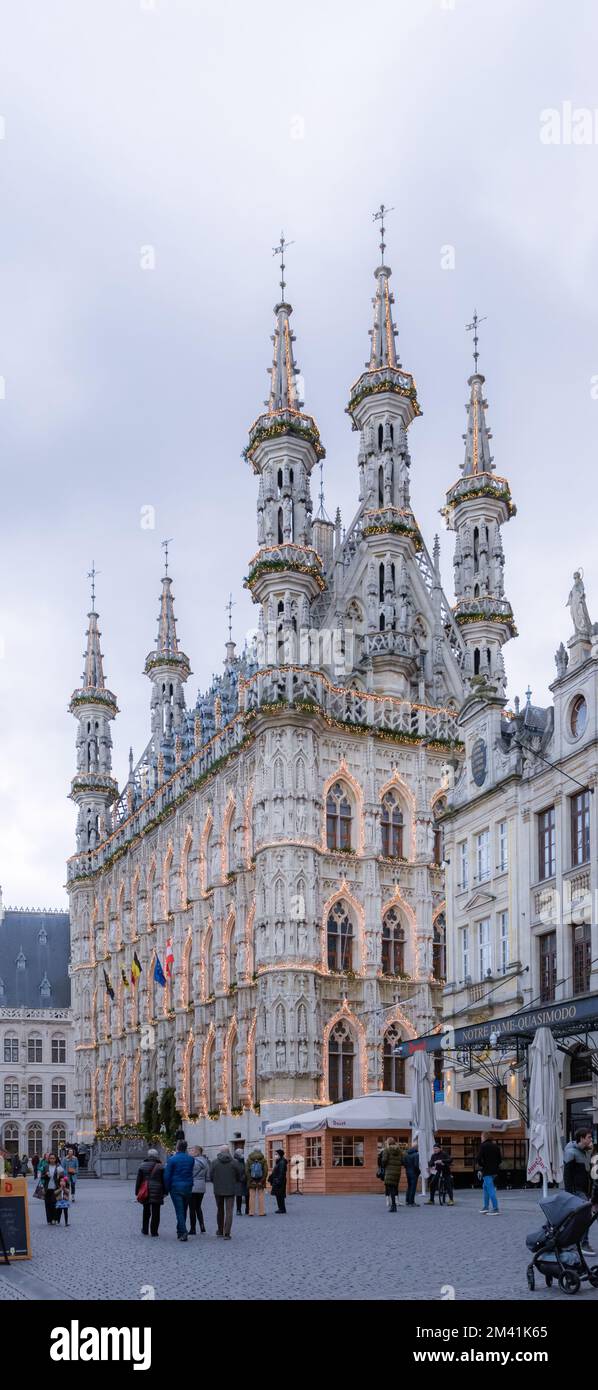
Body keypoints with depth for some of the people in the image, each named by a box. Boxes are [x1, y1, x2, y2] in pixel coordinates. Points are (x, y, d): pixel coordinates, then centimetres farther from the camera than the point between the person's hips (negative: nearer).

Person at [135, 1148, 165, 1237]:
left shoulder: (143, 1166, 1)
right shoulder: (160, 1167, -3)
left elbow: (138, 1180, 2)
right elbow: (164, 1181, -2)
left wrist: (137, 1192, 7)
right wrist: (164, 1192, 5)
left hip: (145, 1192, 2)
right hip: (157, 1193, -2)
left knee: (146, 1212, 17)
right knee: (155, 1213, 2)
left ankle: (145, 1230, 24)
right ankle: (154, 1231, 1)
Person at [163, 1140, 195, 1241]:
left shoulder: (172, 1159, -9)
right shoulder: (191, 1159, 3)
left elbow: (167, 1175, -8)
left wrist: (166, 1189, 3)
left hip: (176, 1188, -4)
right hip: (188, 1187, 4)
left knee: (179, 1211, -5)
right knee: (184, 1211, 15)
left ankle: (183, 1232, -16)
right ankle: (180, 1230, 24)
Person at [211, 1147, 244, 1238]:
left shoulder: (215, 1162, -5)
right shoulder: (235, 1162, -5)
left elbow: (211, 1177, -2)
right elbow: (239, 1177, 1)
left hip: (218, 1190, 1)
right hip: (230, 1190, -1)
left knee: (220, 1210, 19)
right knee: (229, 1212, 1)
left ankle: (220, 1231, 30)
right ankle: (227, 1233, -7)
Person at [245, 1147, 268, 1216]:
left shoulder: (248, 1160, 0)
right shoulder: (263, 1160, -2)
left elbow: (247, 1171, -5)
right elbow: (265, 1171, -7)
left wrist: (251, 1181, -5)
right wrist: (262, 1181, -6)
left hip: (251, 1182, 1)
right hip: (260, 1182, -1)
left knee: (252, 1196, 5)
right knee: (261, 1196, 5)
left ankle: (251, 1212, 4)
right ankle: (261, 1212, 3)